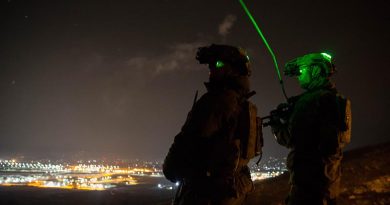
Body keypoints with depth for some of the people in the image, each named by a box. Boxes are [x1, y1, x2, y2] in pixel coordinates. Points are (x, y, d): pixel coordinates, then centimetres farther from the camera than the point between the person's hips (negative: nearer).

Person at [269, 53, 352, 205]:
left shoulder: (311, 99, -17)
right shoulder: (334, 98, 11)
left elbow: (291, 139, -17)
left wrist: (276, 125, 2)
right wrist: (289, 117, 10)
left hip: (310, 177, -10)